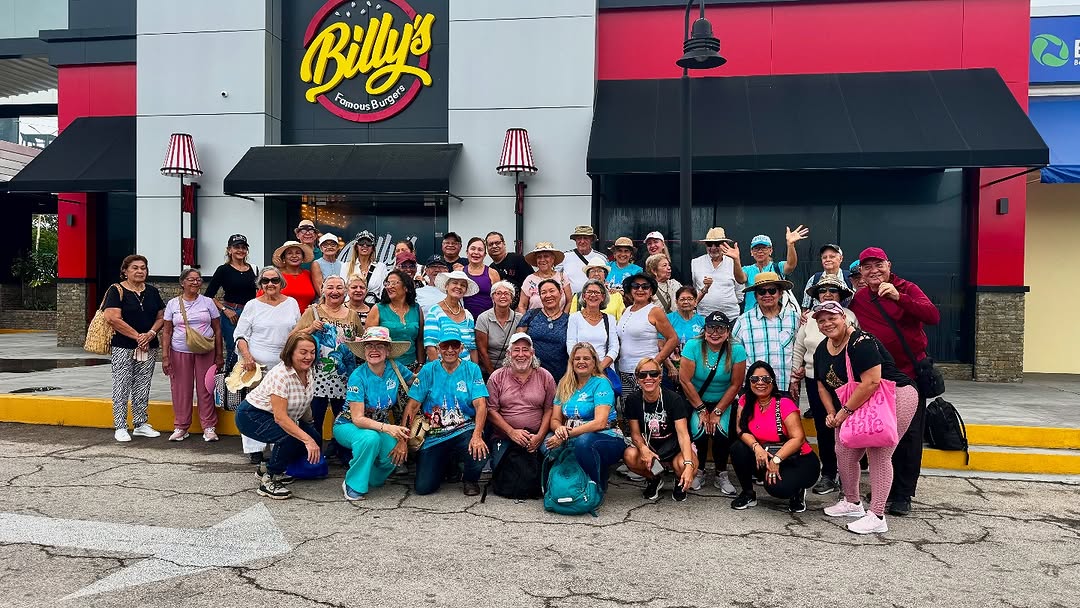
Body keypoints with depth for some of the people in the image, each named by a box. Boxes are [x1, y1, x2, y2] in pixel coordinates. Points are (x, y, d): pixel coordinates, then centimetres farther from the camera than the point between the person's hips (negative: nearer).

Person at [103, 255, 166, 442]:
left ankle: (141, 424, 20)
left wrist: (151, 334, -8)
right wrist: (137, 336, -15)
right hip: (123, 347, -5)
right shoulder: (117, 290, -6)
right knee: (122, 387, 0)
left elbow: (161, 317, 11)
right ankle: (120, 427, 7)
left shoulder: (152, 291, 11)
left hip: (149, 348, 5)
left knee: (143, 387, 11)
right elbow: (113, 318, -15)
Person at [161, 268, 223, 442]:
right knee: (181, 389, 4)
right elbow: (167, 332, 6)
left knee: (205, 388, 0)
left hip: (205, 352, 0)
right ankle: (180, 427, 15)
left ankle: (209, 427, 8)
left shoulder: (207, 302, 4)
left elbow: (217, 330, 6)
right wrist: (165, 356, -1)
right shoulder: (173, 304, 5)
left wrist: (219, 355, 2)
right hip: (180, 352, 1)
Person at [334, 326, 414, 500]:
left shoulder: (396, 370, -11)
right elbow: (357, 418, -23)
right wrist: (386, 428, -42)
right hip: (348, 425, -3)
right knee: (371, 438, -37)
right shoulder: (358, 377, -21)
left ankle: (373, 478, 7)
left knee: (397, 452, -27)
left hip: (379, 426, 4)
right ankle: (353, 484, -14)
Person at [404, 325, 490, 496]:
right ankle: (445, 463, 26)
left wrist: (477, 435, -26)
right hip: (434, 436, 1)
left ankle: (470, 480, 4)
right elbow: (412, 406, -2)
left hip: (464, 431, -1)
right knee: (423, 487, -9)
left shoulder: (472, 369, 0)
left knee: (479, 452, -33)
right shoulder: (428, 371, 1)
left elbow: (481, 405, -10)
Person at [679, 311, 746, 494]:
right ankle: (698, 472, 6)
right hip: (696, 401, -1)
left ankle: (721, 476, 5)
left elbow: (735, 385, -9)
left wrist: (717, 412, -11)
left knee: (722, 434, -20)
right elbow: (685, 380, -14)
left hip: (724, 403, 1)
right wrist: (702, 410, -12)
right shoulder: (693, 346, -15)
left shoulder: (736, 350, -12)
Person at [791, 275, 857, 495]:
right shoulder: (809, 318, 9)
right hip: (815, 380, 3)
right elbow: (798, 350, 13)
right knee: (823, 427, 8)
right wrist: (794, 378, 11)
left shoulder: (849, 316, -1)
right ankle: (828, 474, 18)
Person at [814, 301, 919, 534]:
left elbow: (871, 382, -28)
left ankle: (877, 517, -5)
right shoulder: (822, 350, 6)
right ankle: (852, 503, 26)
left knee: (878, 454, -12)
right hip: (860, 407, 9)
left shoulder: (861, 342, -22)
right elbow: (823, 385, 16)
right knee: (844, 452, 7)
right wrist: (831, 413, 2)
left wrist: (845, 411, -21)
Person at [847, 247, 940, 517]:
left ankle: (903, 495, 11)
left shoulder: (907, 289, -7)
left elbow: (933, 317, -23)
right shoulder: (858, 299, 3)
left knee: (909, 434, 2)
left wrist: (898, 297, -33)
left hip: (910, 372, -3)